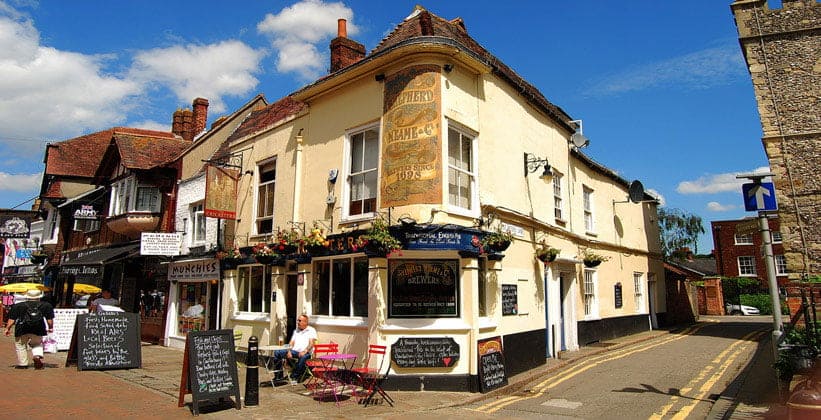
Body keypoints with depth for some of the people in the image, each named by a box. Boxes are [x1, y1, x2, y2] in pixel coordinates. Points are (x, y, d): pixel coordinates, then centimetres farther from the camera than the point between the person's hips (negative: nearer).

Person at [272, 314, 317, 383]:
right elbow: (291, 343, 15)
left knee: (303, 357, -41)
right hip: (294, 351, 6)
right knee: (277, 353, -12)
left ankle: (294, 377, -26)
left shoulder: (311, 330, 5)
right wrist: (289, 351, -6)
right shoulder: (296, 331, 23)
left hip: (306, 353, -6)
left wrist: (305, 351, -24)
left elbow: (311, 343, -8)